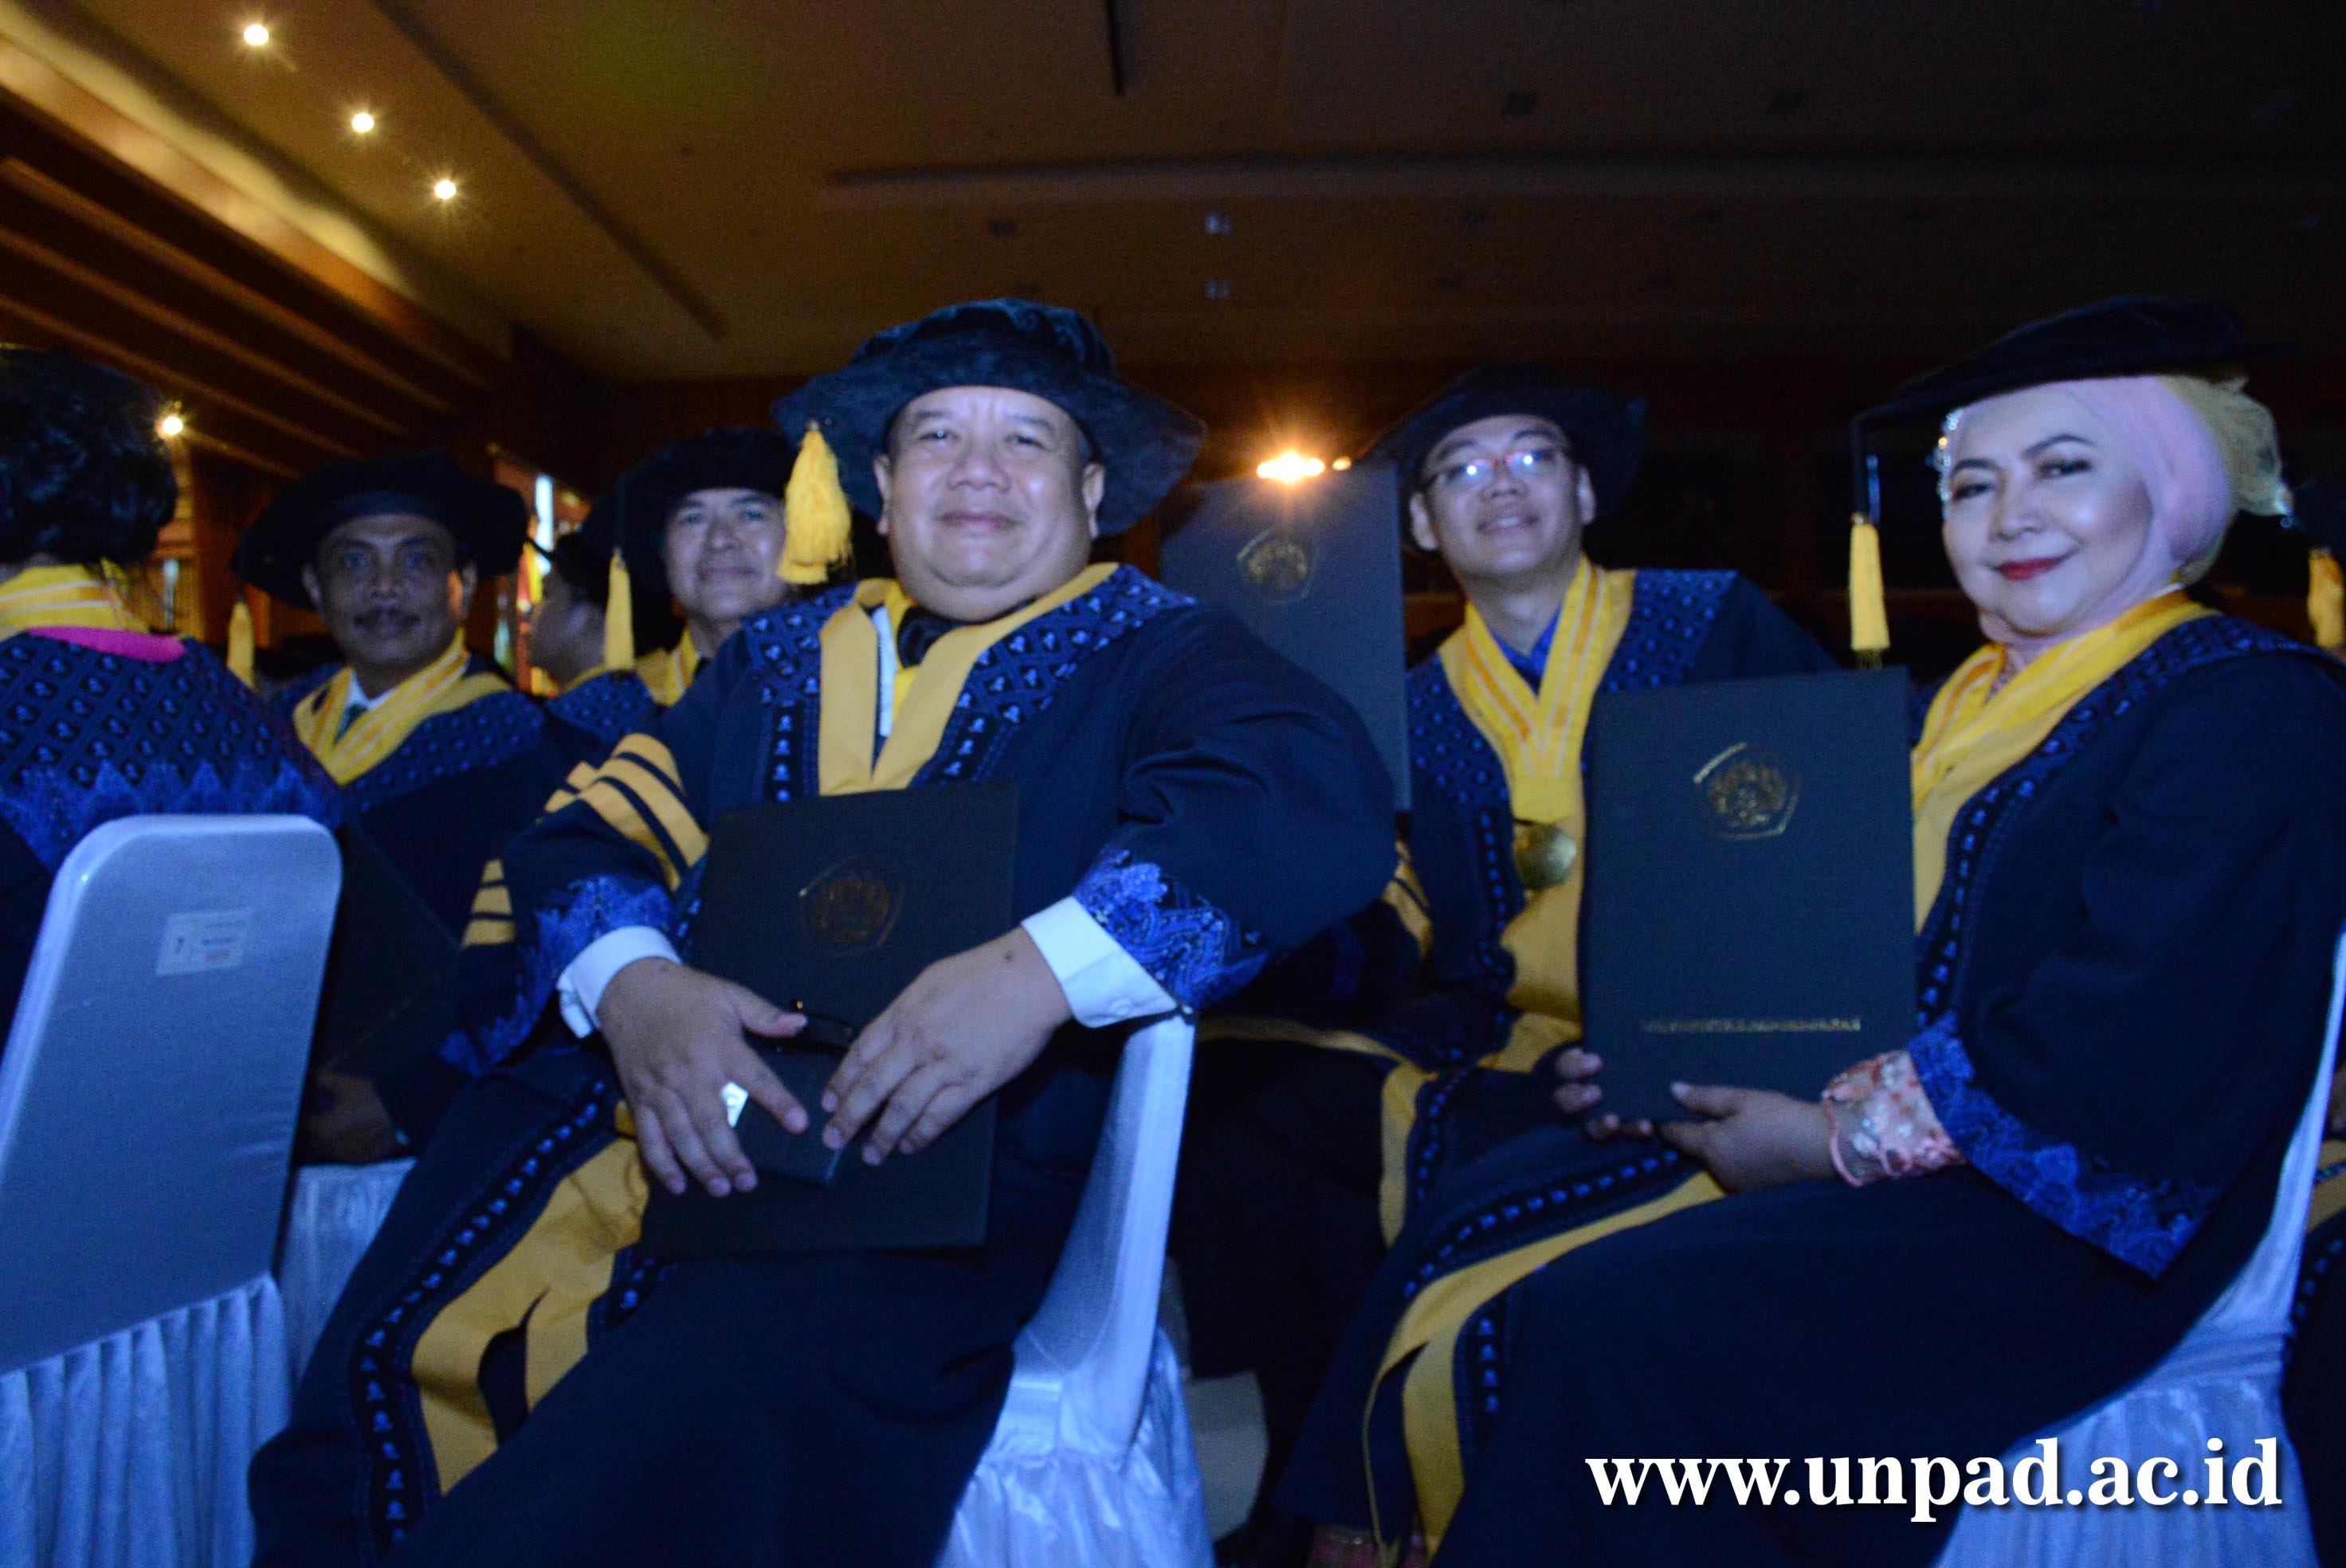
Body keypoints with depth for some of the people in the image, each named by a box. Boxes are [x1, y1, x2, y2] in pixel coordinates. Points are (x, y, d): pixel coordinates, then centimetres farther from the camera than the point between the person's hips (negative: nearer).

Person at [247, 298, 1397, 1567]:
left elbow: (1324, 801, -12)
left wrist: (1040, 972, -26)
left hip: (927, 1177, -4)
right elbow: (595, 832, 15)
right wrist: (631, 986, -10)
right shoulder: (777, 655, 20)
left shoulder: (1151, 655, 6)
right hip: (632, 1120, 5)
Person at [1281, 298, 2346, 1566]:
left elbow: (2131, 1046, -19)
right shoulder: (1967, 704, 17)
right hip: (1846, 1132, 8)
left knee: (1611, 1324, -27)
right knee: (1469, 1223, -5)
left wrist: (1843, 1139, -16)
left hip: (2054, 1215, -8)